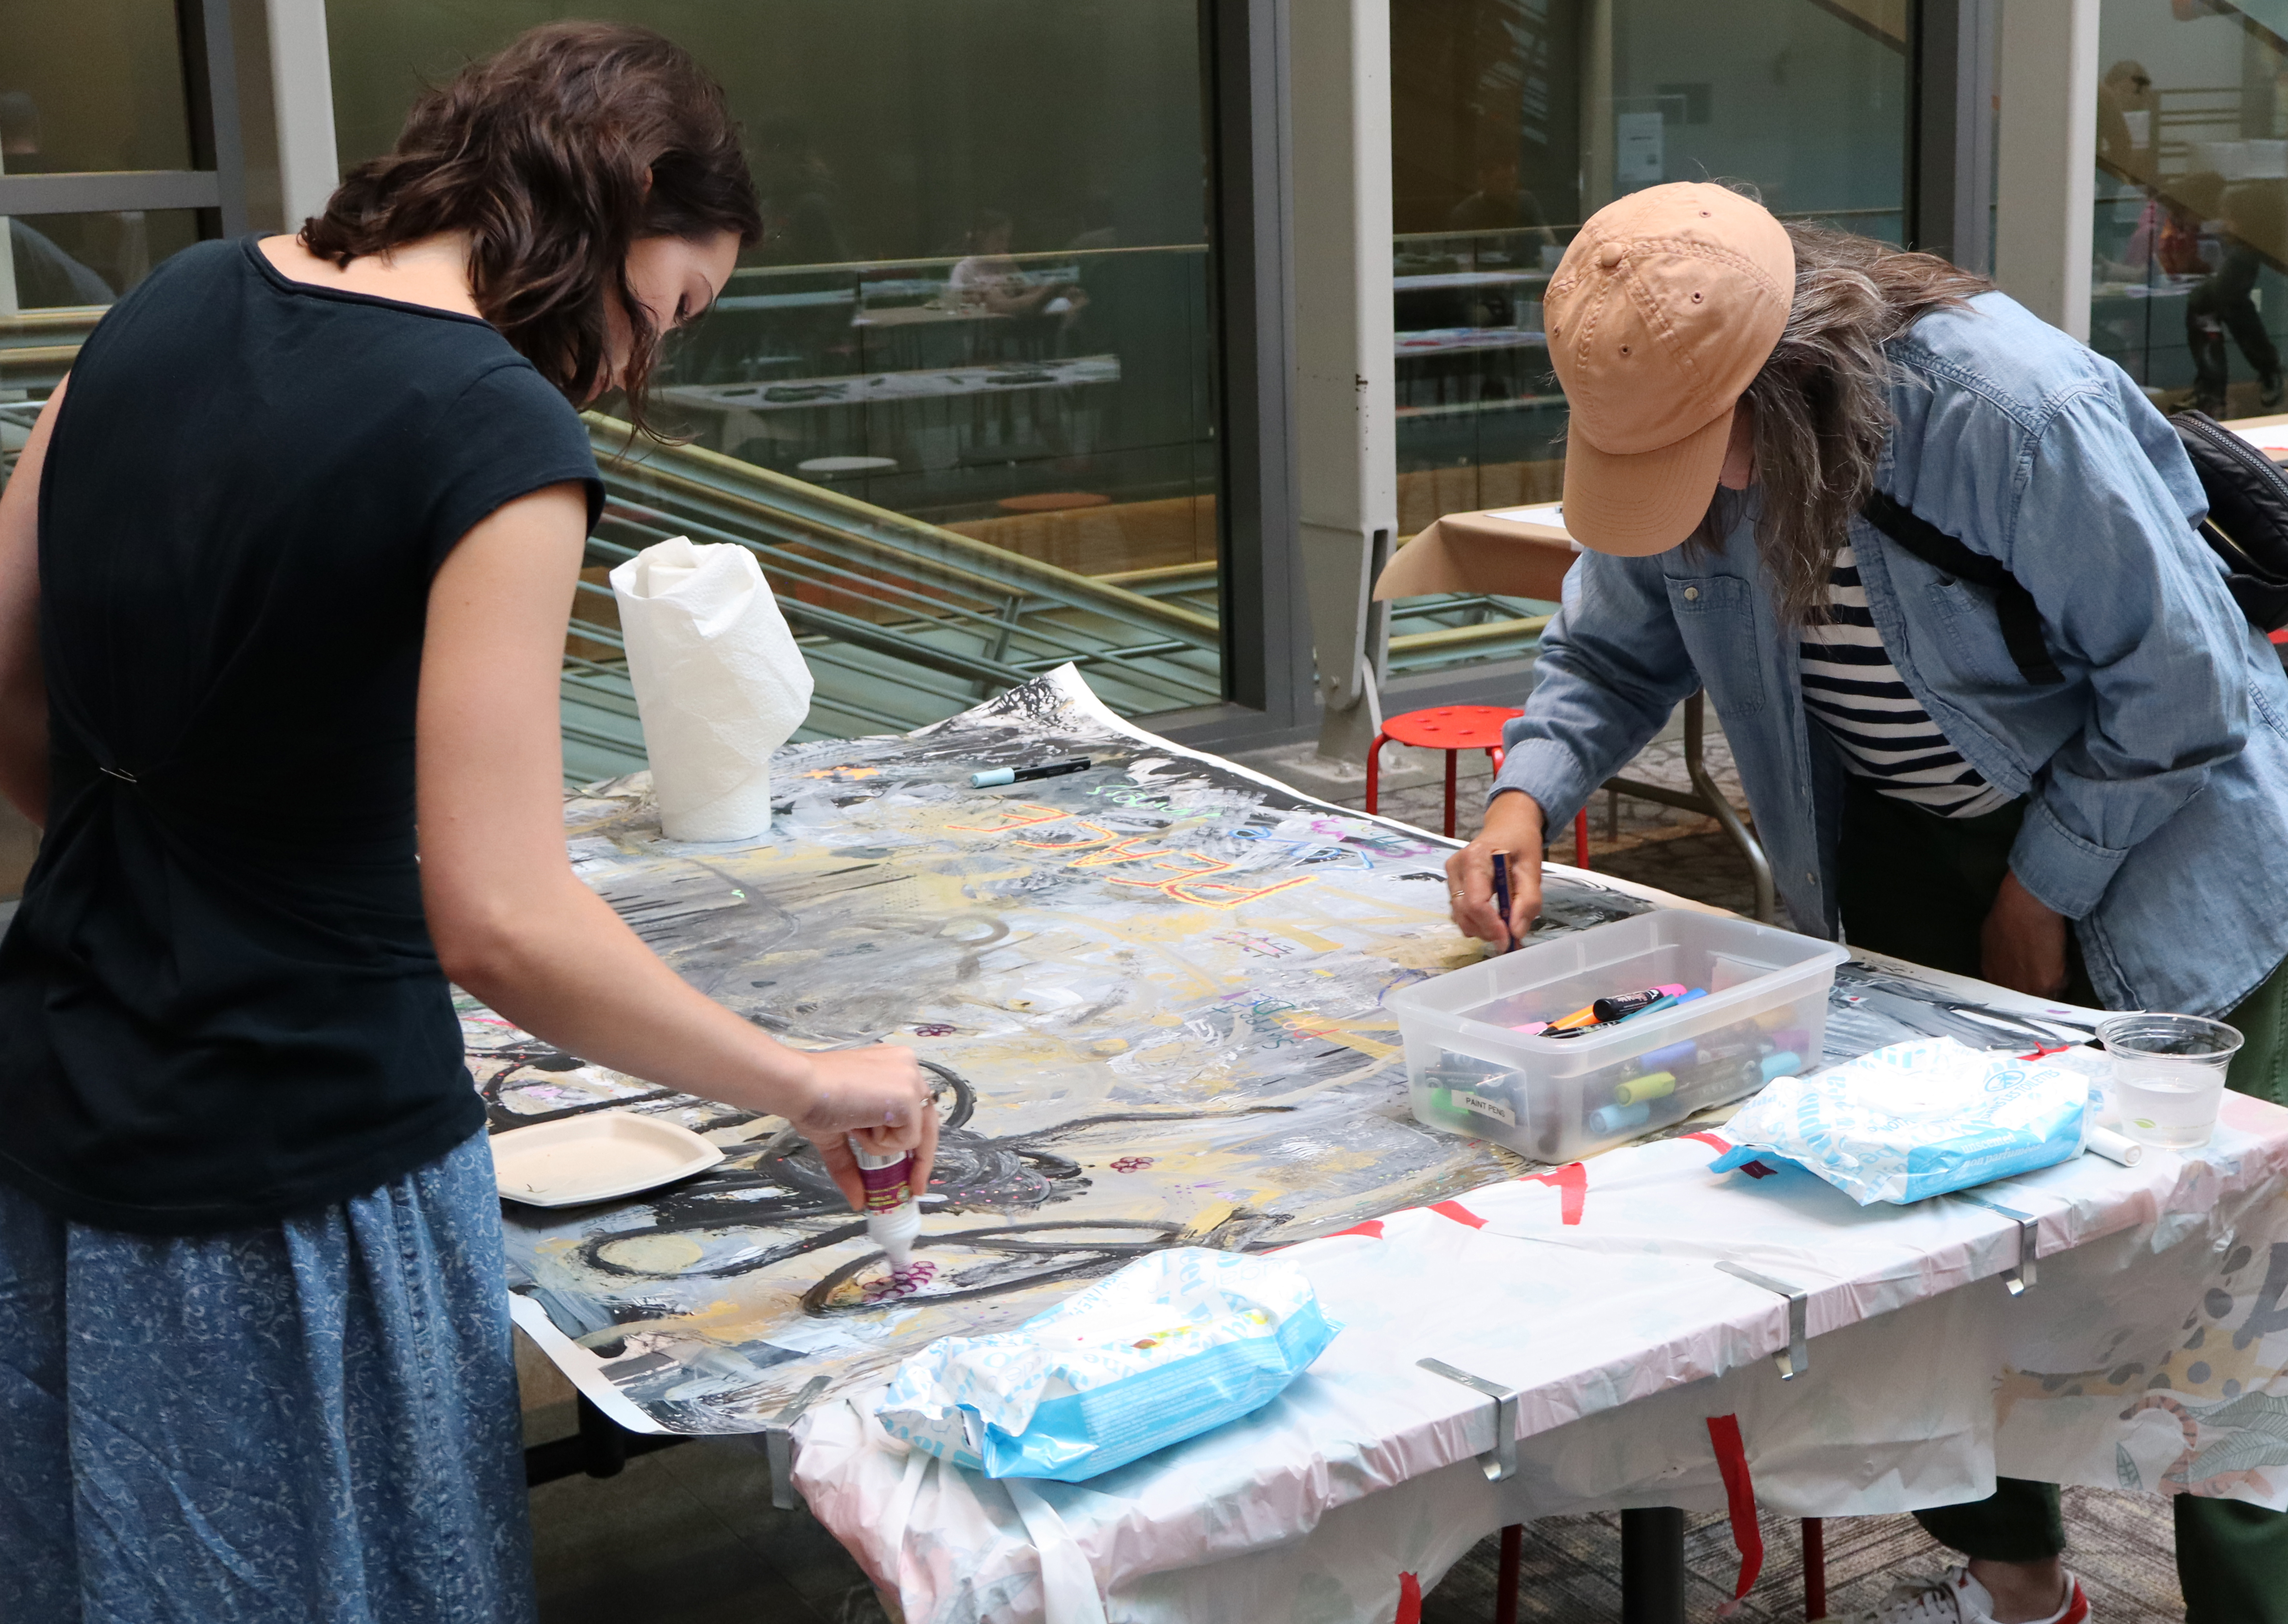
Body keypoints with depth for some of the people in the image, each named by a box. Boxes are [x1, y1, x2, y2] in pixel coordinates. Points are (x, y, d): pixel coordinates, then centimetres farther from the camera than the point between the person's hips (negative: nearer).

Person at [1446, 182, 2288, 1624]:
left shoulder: (2012, 409, -32)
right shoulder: (1670, 428, -14)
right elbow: (1615, 651, 1)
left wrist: (2042, 891, -15)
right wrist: (1532, 791, -18)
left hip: (2162, 832, -5)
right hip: (1914, 844, 6)